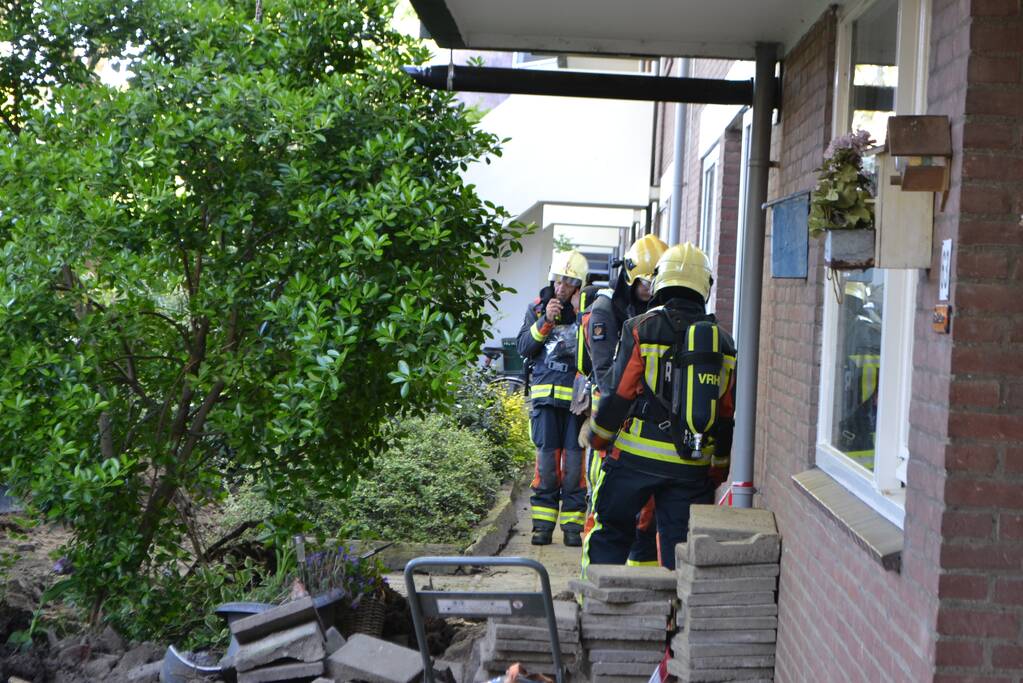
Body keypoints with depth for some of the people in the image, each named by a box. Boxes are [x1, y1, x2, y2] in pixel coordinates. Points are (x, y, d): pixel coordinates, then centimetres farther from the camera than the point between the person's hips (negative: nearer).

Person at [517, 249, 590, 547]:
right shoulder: (537, 308, 9)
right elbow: (524, 348, 3)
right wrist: (545, 321, -9)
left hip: (578, 395, -1)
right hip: (546, 393, 1)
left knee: (574, 458, -1)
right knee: (546, 457, 1)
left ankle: (573, 523, 8)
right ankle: (543, 522, 9)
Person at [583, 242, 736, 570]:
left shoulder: (640, 329, -7)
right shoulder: (723, 341, 5)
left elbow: (619, 395, -8)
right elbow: (727, 415, 9)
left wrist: (598, 438, 9)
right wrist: (719, 469, 20)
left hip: (637, 457, -3)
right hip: (693, 467, 3)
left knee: (610, 532, 10)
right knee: (681, 543, 10)